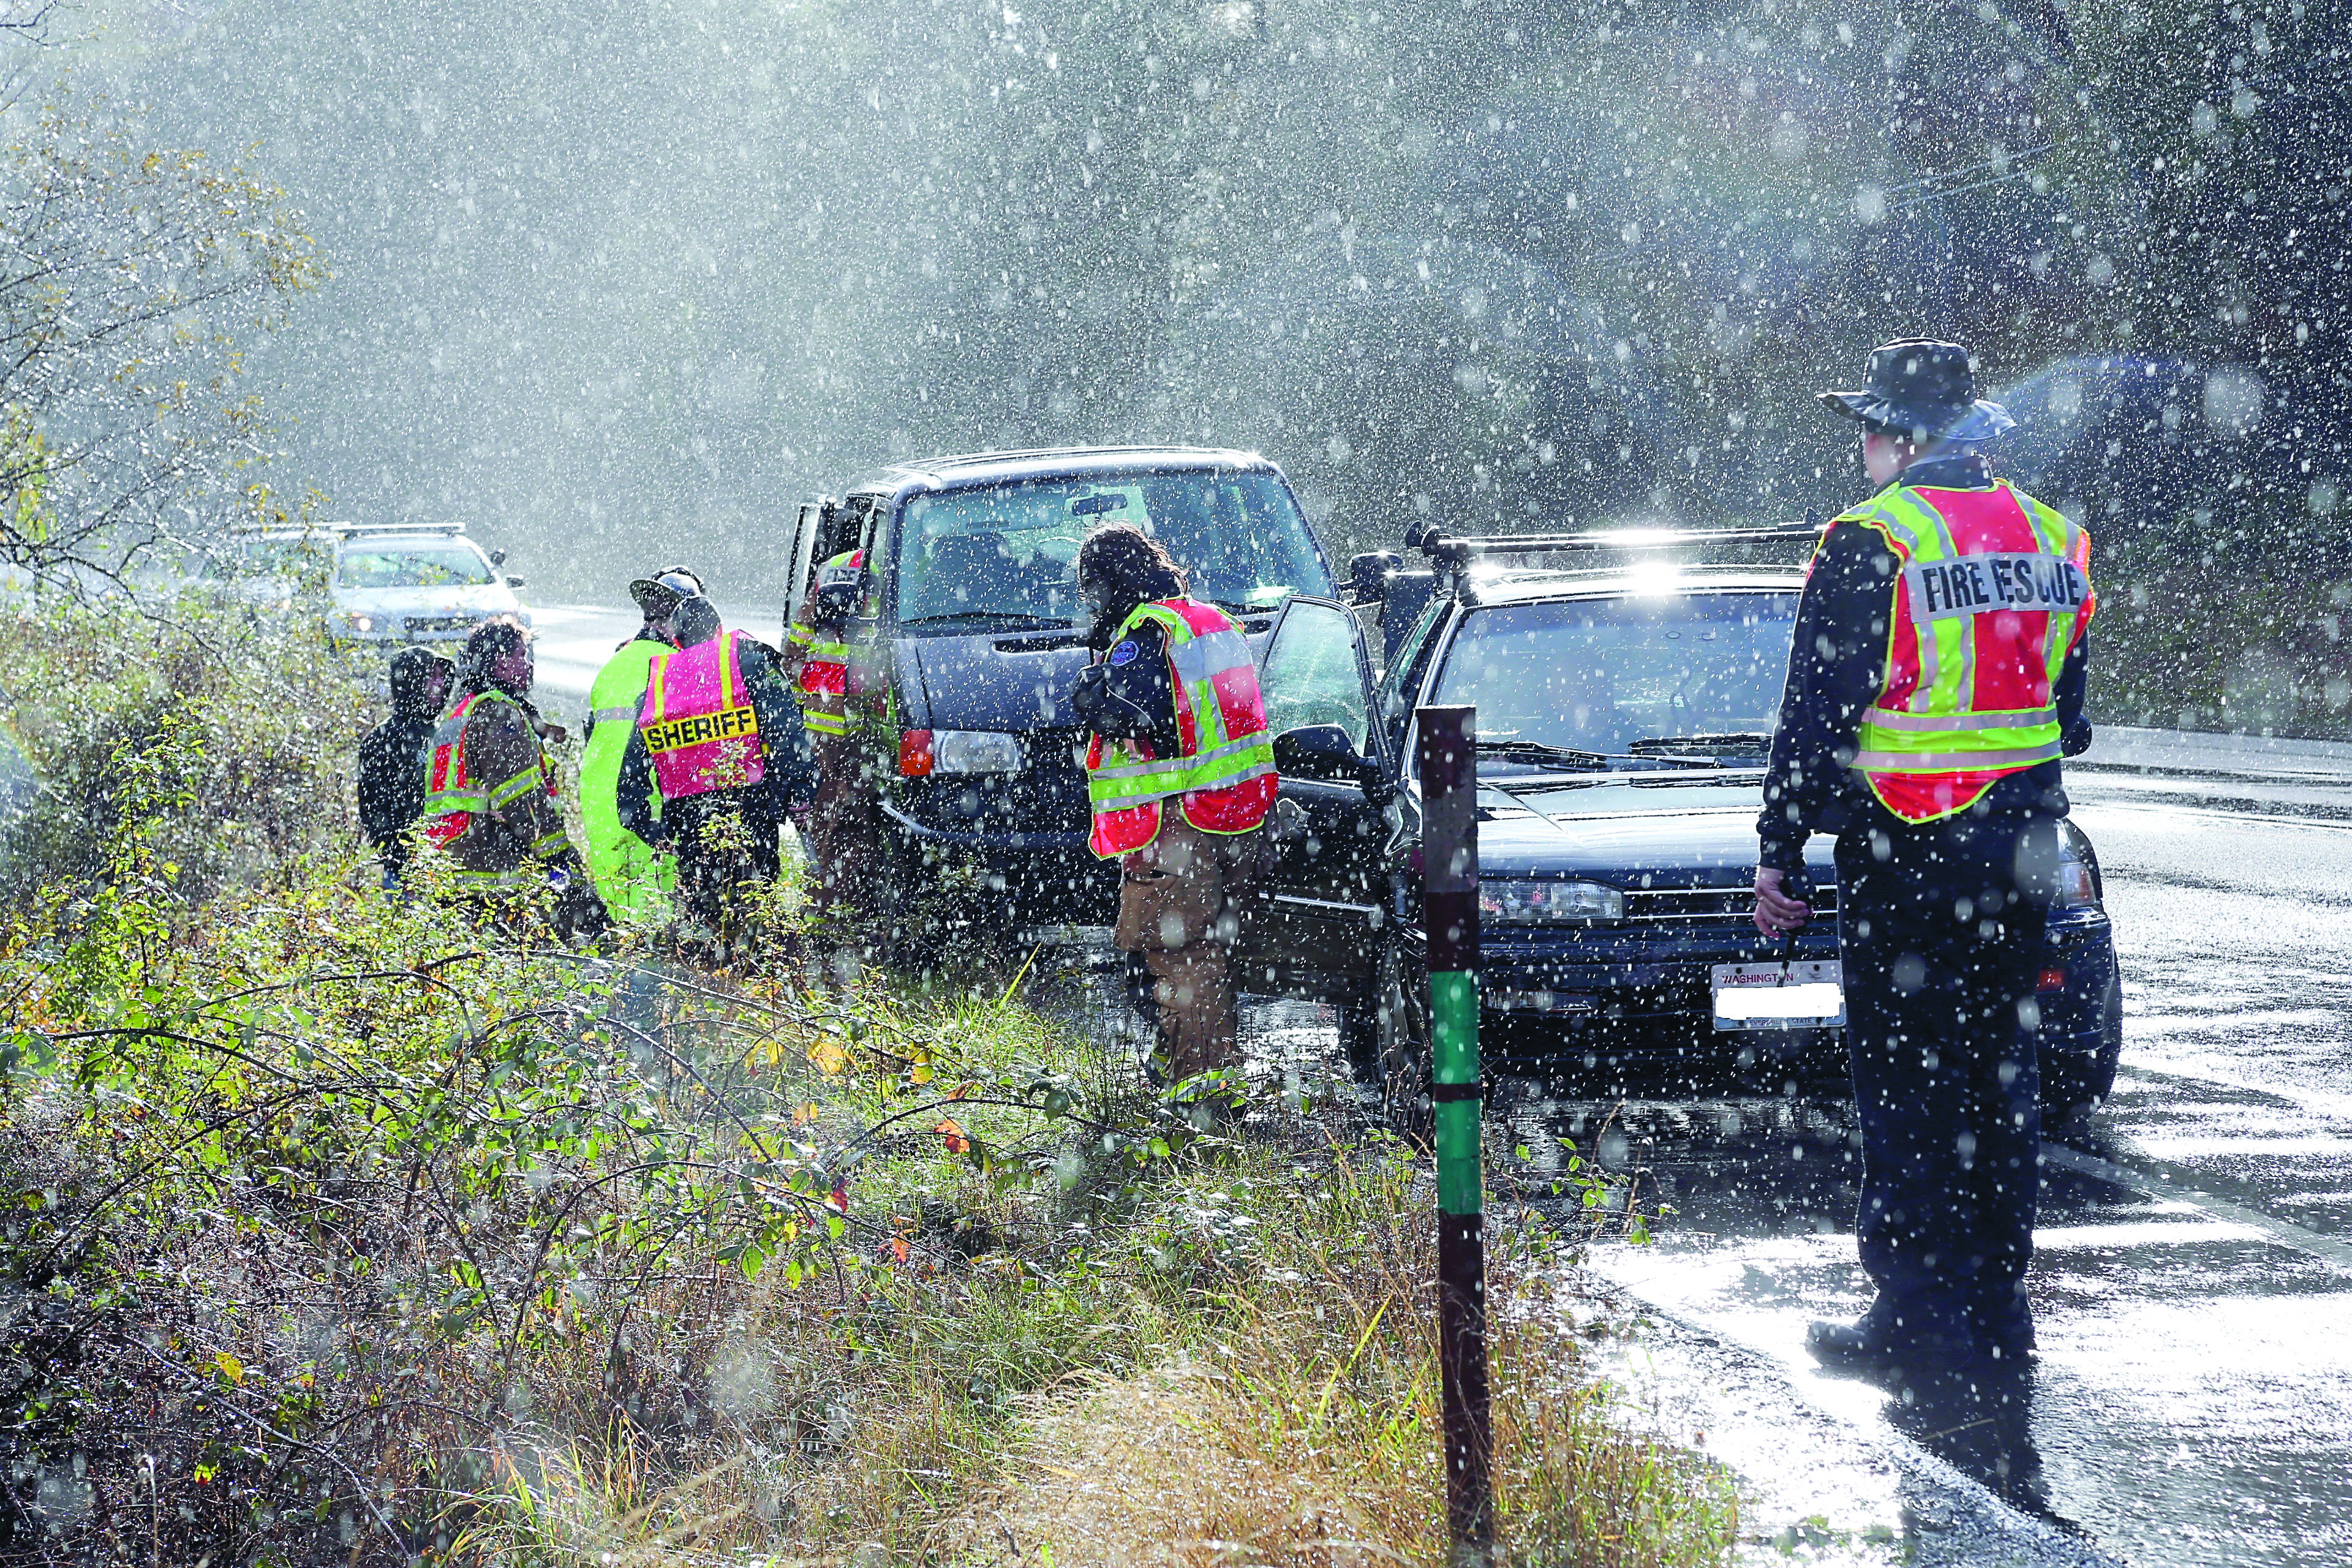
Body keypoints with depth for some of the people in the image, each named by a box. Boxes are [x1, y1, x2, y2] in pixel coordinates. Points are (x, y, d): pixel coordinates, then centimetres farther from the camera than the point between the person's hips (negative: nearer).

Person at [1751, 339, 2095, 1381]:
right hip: (2020, 842, 7)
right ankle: (1998, 1309, 17)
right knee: (1996, 1071, 14)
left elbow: (1817, 714, -11)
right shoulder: (2048, 539, 10)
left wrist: (1779, 849, -4)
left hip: (1907, 851, -7)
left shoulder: (1872, 545, -11)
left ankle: (1920, 1320, -3)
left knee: (1906, 1084, -2)